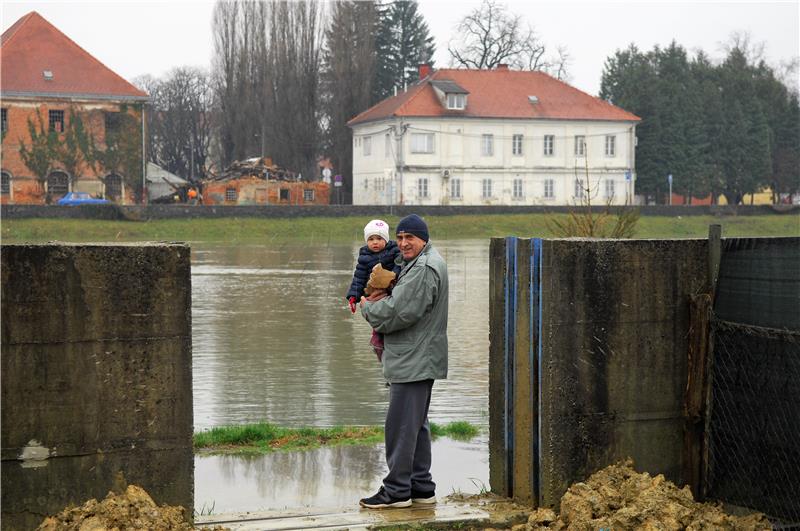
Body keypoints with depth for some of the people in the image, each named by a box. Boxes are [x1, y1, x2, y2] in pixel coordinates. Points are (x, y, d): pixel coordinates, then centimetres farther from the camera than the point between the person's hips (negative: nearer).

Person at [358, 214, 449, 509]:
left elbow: (399, 312, -22)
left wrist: (368, 307, -5)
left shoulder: (424, 269, -17)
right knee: (416, 424, 15)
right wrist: (381, 299, 1)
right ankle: (421, 487, 22)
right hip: (418, 359, 11)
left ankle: (396, 490, -2)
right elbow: (401, 302, 23)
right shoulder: (415, 263, 18)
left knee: (400, 424, -7)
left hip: (413, 360, -11)